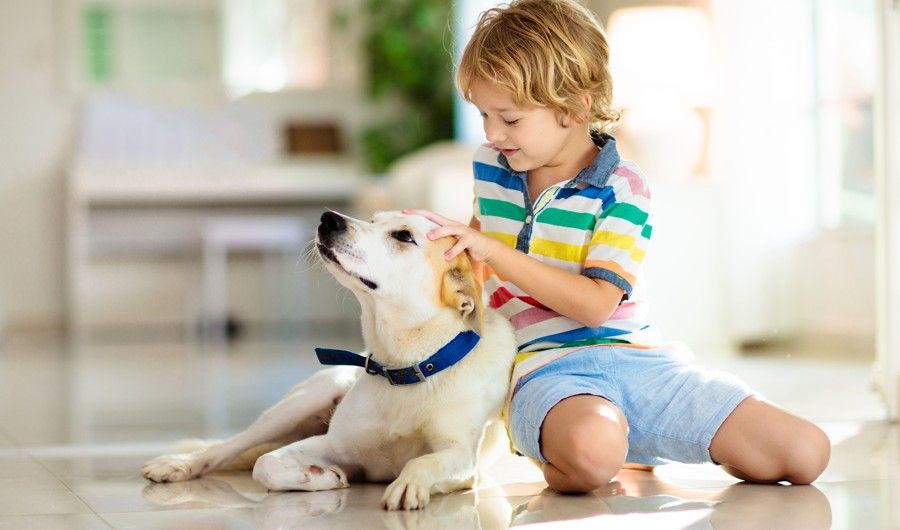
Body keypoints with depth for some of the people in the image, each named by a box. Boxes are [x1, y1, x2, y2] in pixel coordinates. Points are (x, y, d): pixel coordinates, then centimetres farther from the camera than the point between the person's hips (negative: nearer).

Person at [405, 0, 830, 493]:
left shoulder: (621, 188, -3)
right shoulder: (489, 166, 12)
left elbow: (595, 304, -15)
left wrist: (491, 251, -21)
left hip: (642, 359, 1)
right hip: (549, 367, -1)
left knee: (806, 453, -14)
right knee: (590, 450, -43)